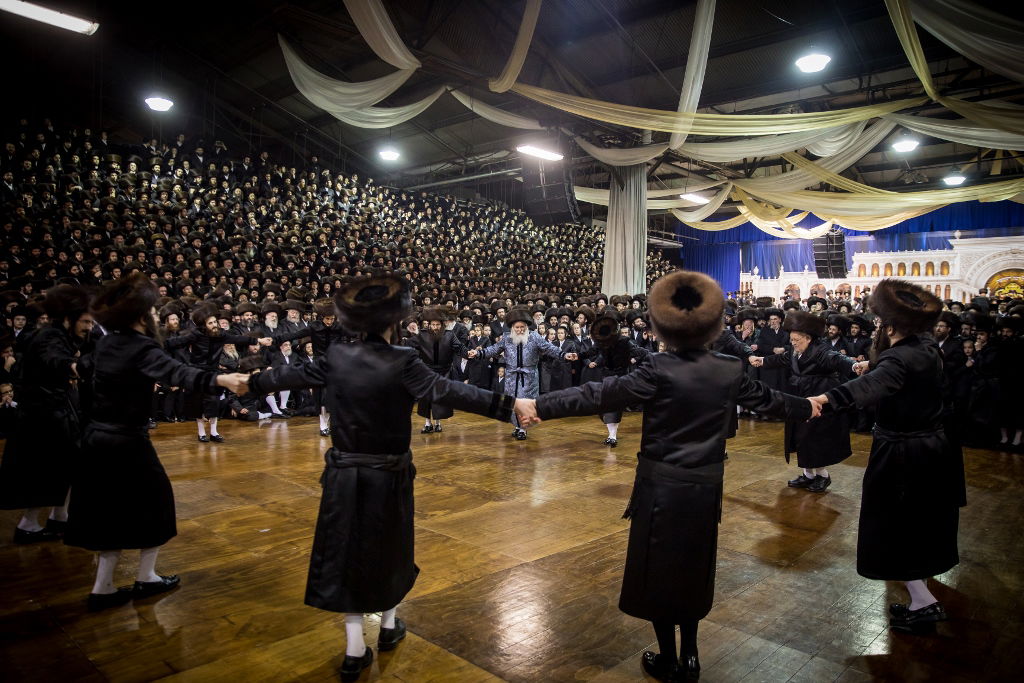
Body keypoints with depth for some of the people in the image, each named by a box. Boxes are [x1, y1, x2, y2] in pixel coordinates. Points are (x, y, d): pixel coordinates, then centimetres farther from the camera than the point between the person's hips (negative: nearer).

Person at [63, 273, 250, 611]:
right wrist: (221, 379, -54)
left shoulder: (105, 343, 4)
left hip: (97, 438, 8)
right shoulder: (141, 349, -20)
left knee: (111, 509, 15)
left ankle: (102, 588, 18)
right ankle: (145, 578, 21)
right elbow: (179, 373, -39)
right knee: (154, 502, 11)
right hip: (127, 442, -7)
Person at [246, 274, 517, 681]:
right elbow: (449, 392, -25)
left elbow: (292, 375, 10)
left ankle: (354, 649, 16)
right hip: (388, 476, -2)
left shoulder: (336, 358, -4)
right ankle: (389, 626, 38)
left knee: (347, 551, 12)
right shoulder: (402, 362, -17)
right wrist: (505, 406, -27)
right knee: (388, 549, 19)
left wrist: (254, 382, 29)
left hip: (344, 474, 3)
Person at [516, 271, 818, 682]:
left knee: (658, 571, 11)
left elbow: (599, 395, -22)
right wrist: (806, 408, 34)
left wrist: (539, 406, -21)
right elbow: (766, 399, 14)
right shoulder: (731, 370, -3)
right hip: (705, 487, 5)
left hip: (662, 486, -4)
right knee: (693, 569, 20)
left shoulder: (659, 370, -16)